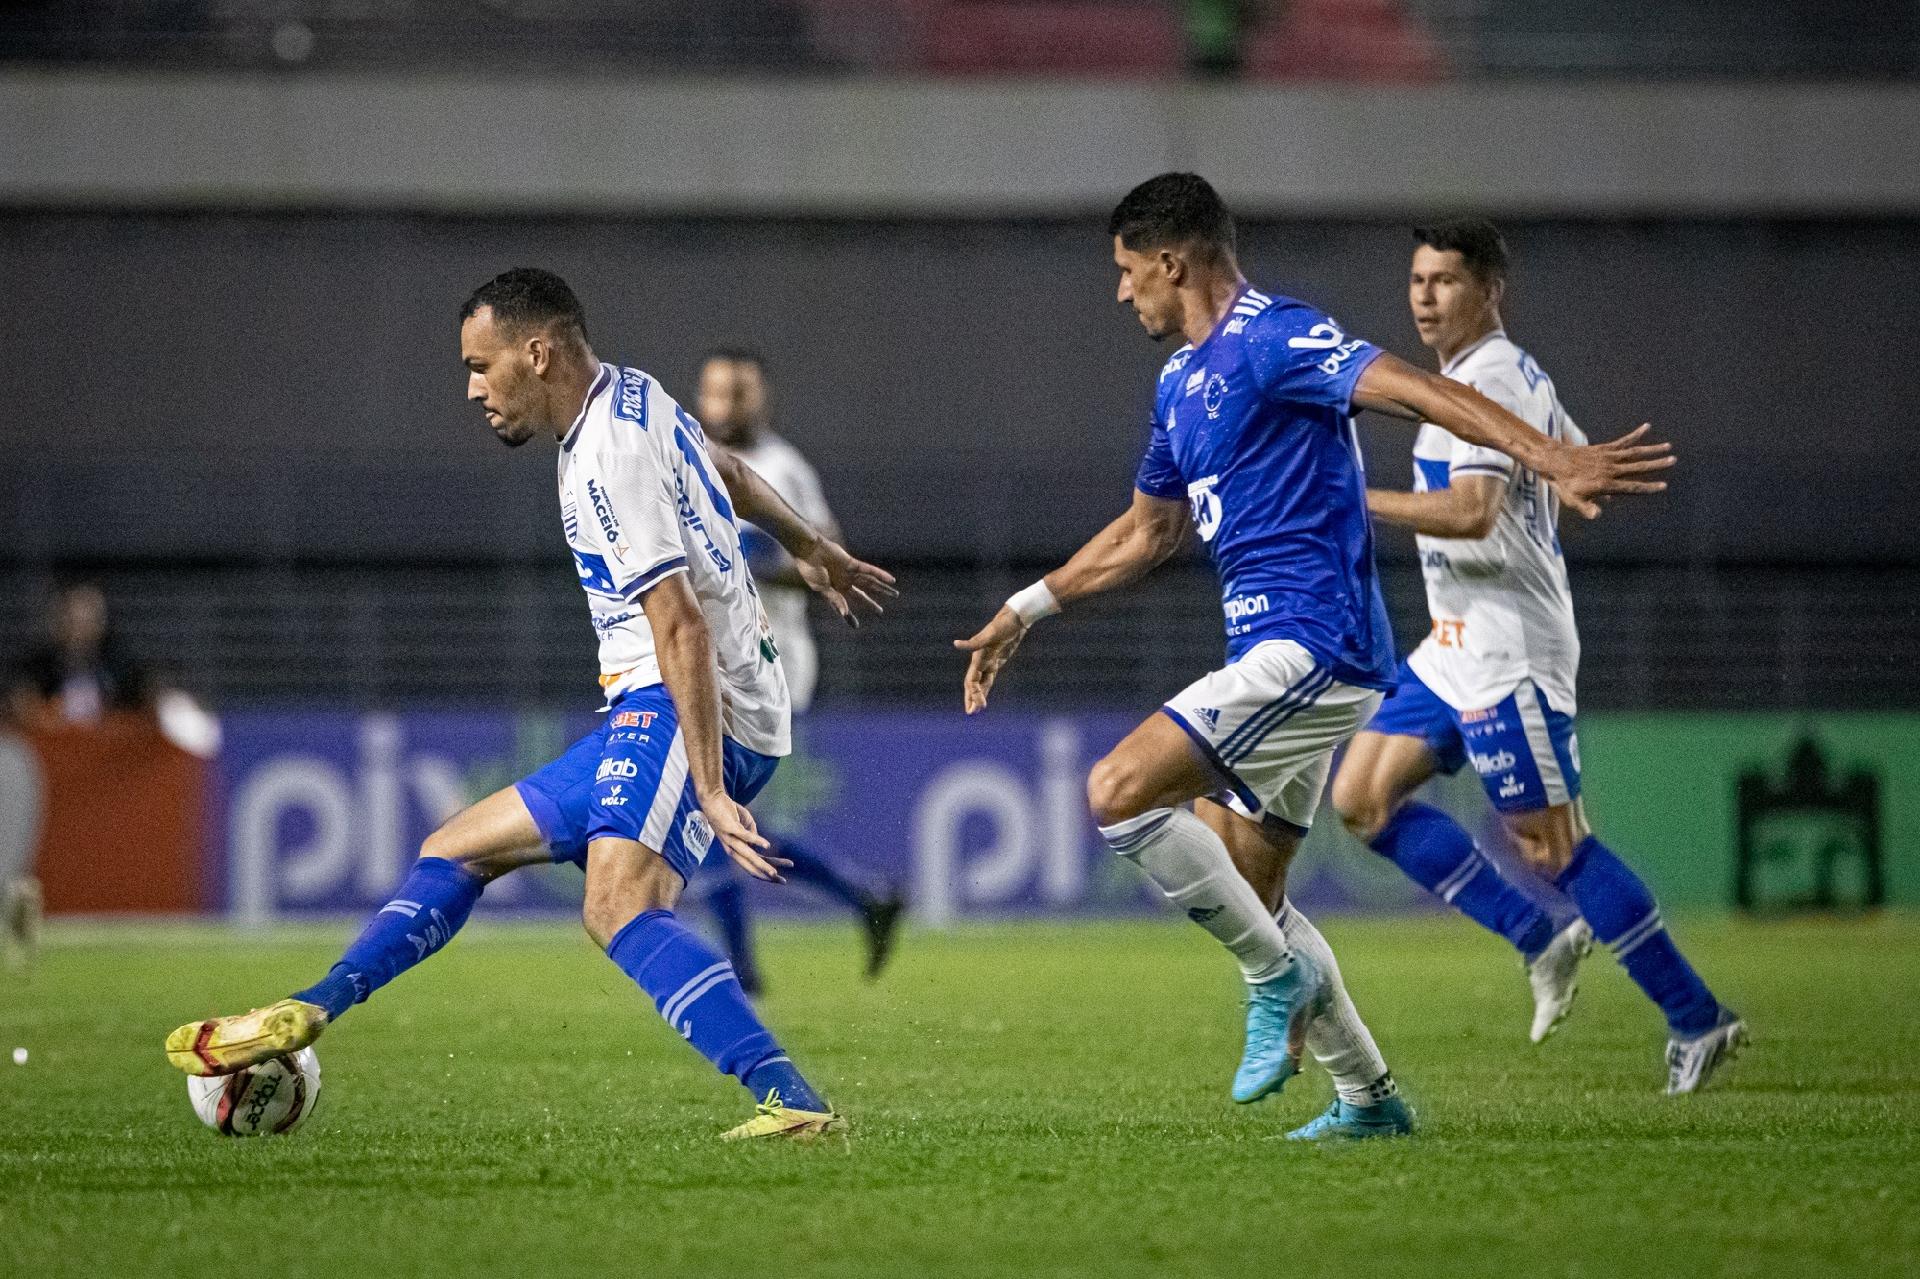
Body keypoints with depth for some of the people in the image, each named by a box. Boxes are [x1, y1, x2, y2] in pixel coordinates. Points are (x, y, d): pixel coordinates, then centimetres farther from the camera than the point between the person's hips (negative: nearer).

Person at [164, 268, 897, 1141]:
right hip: (647, 715, 11)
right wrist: (811, 550, 51)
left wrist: (710, 790, -29)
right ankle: (307, 1013, 22)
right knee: (456, 850, 19)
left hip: (685, 711, -11)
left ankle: (791, 1101, -46)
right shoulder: (632, 399, 14)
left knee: (618, 905, -34)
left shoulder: (610, 458, -18)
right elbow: (728, 475, 33)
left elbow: (682, 630, -24)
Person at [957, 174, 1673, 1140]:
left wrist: (1553, 460, -35)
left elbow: (1415, 391, -22)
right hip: (1277, 658, 10)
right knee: (1246, 894, 14)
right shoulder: (1181, 382, 19)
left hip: (1310, 648, -10)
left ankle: (1276, 975, -8)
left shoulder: (1271, 337, -10)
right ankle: (1368, 1096, 22)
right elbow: (1147, 529, 33)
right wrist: (1026, 610, 33)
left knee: (1120, 791, -19)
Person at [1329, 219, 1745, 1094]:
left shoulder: (1487, 382, -17)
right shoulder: (1519, 377, 15)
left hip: (1506, 652, -10)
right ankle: (1541, 940, 7)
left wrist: (1351, 500, -27)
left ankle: (1698, 1020, 1)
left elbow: (1472, 512, -29)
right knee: (1362, 798, 5)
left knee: (1549, 842, -7)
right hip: (1456, 649, 10)